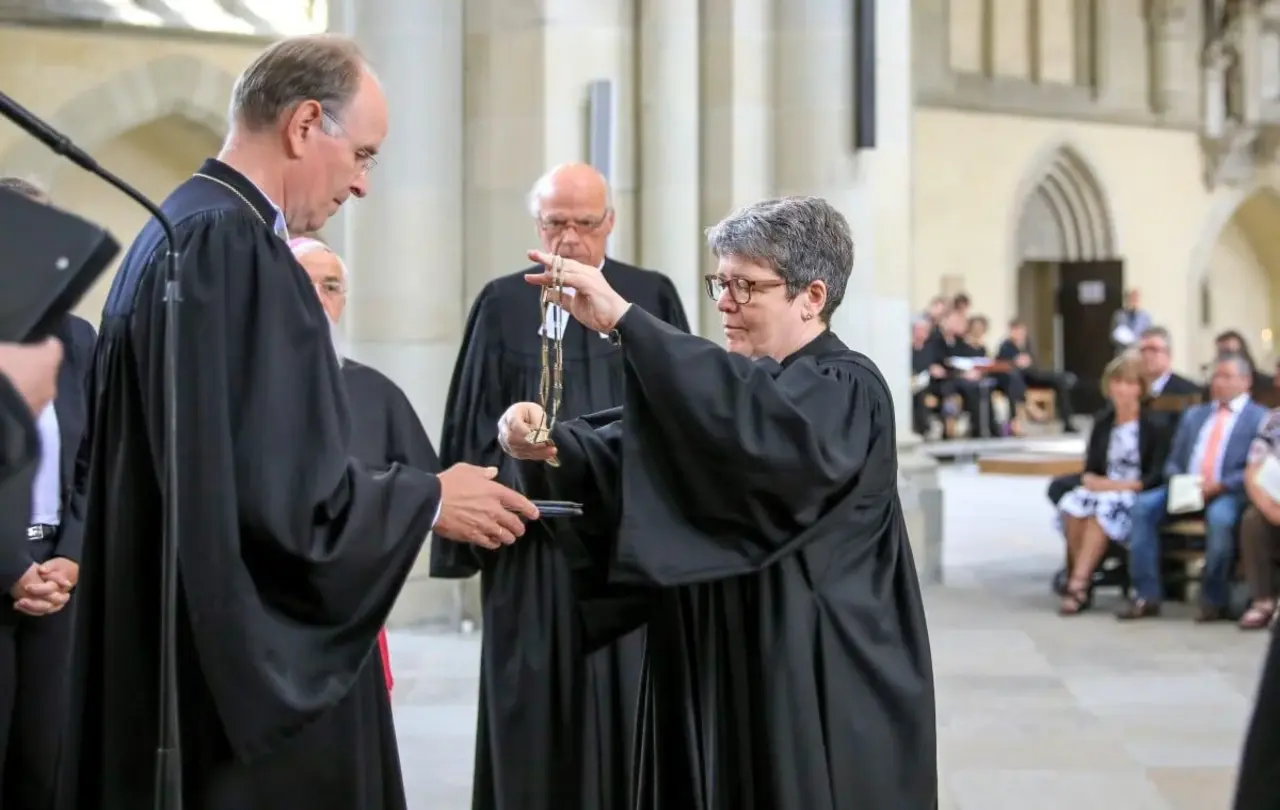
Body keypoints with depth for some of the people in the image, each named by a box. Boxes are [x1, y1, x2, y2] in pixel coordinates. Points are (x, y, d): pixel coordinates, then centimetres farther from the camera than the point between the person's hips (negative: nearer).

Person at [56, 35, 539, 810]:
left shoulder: (184, 231, 13)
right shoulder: (229, 244, -19)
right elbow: (275, 485, -23)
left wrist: (411, 493, 18)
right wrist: (431, 499, -9)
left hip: (184, 643, 10)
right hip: (243, 656, -10)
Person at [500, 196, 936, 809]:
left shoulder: (848, 392, -11)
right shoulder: (737, 387, 13)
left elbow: (754, 427, -33)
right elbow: (623, 459, 0)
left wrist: (623, 319, -35)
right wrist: (545, 444, -21)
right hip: (710, 670, 7)